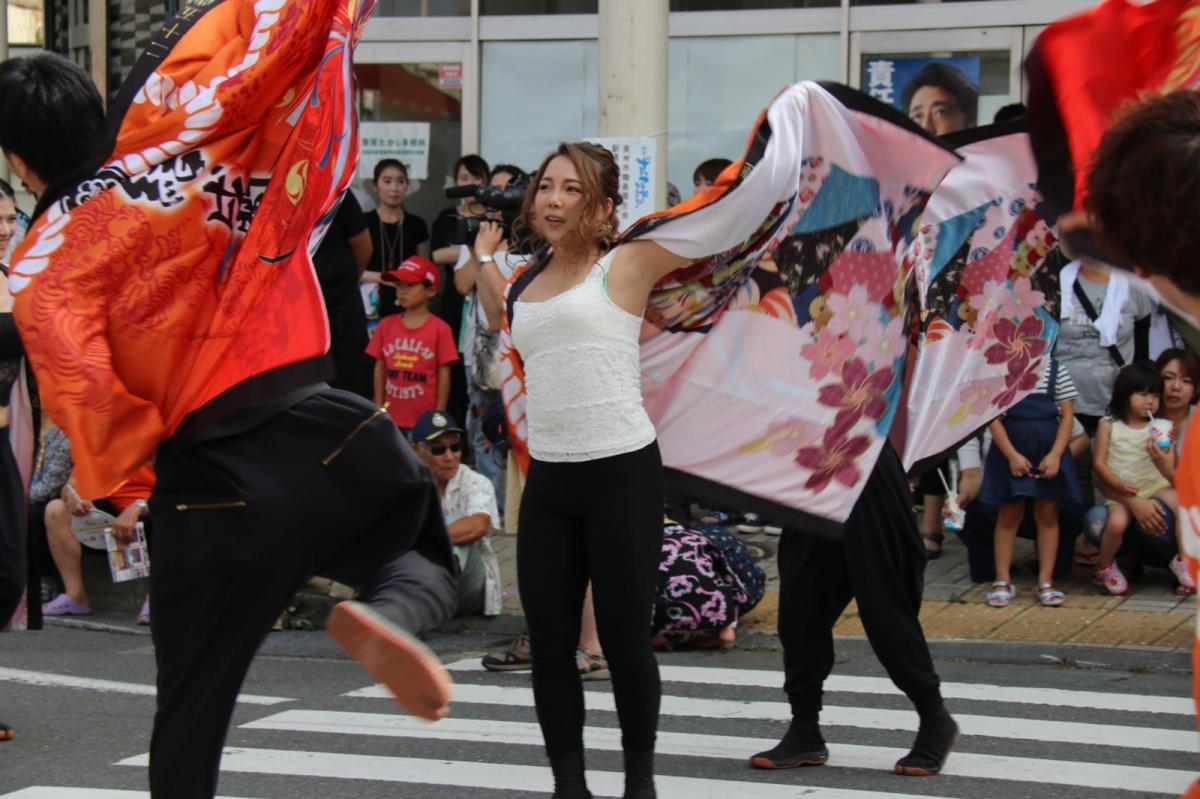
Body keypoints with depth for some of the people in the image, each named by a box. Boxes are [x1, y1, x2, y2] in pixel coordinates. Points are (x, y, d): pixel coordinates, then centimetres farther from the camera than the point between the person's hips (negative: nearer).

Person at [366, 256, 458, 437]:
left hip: (424, 420, -4)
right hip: (391, 418, 4)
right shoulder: (386, 325, 5)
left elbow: (444, 374, -5)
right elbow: (380, 368, 9)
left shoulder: (439, 329, -7)